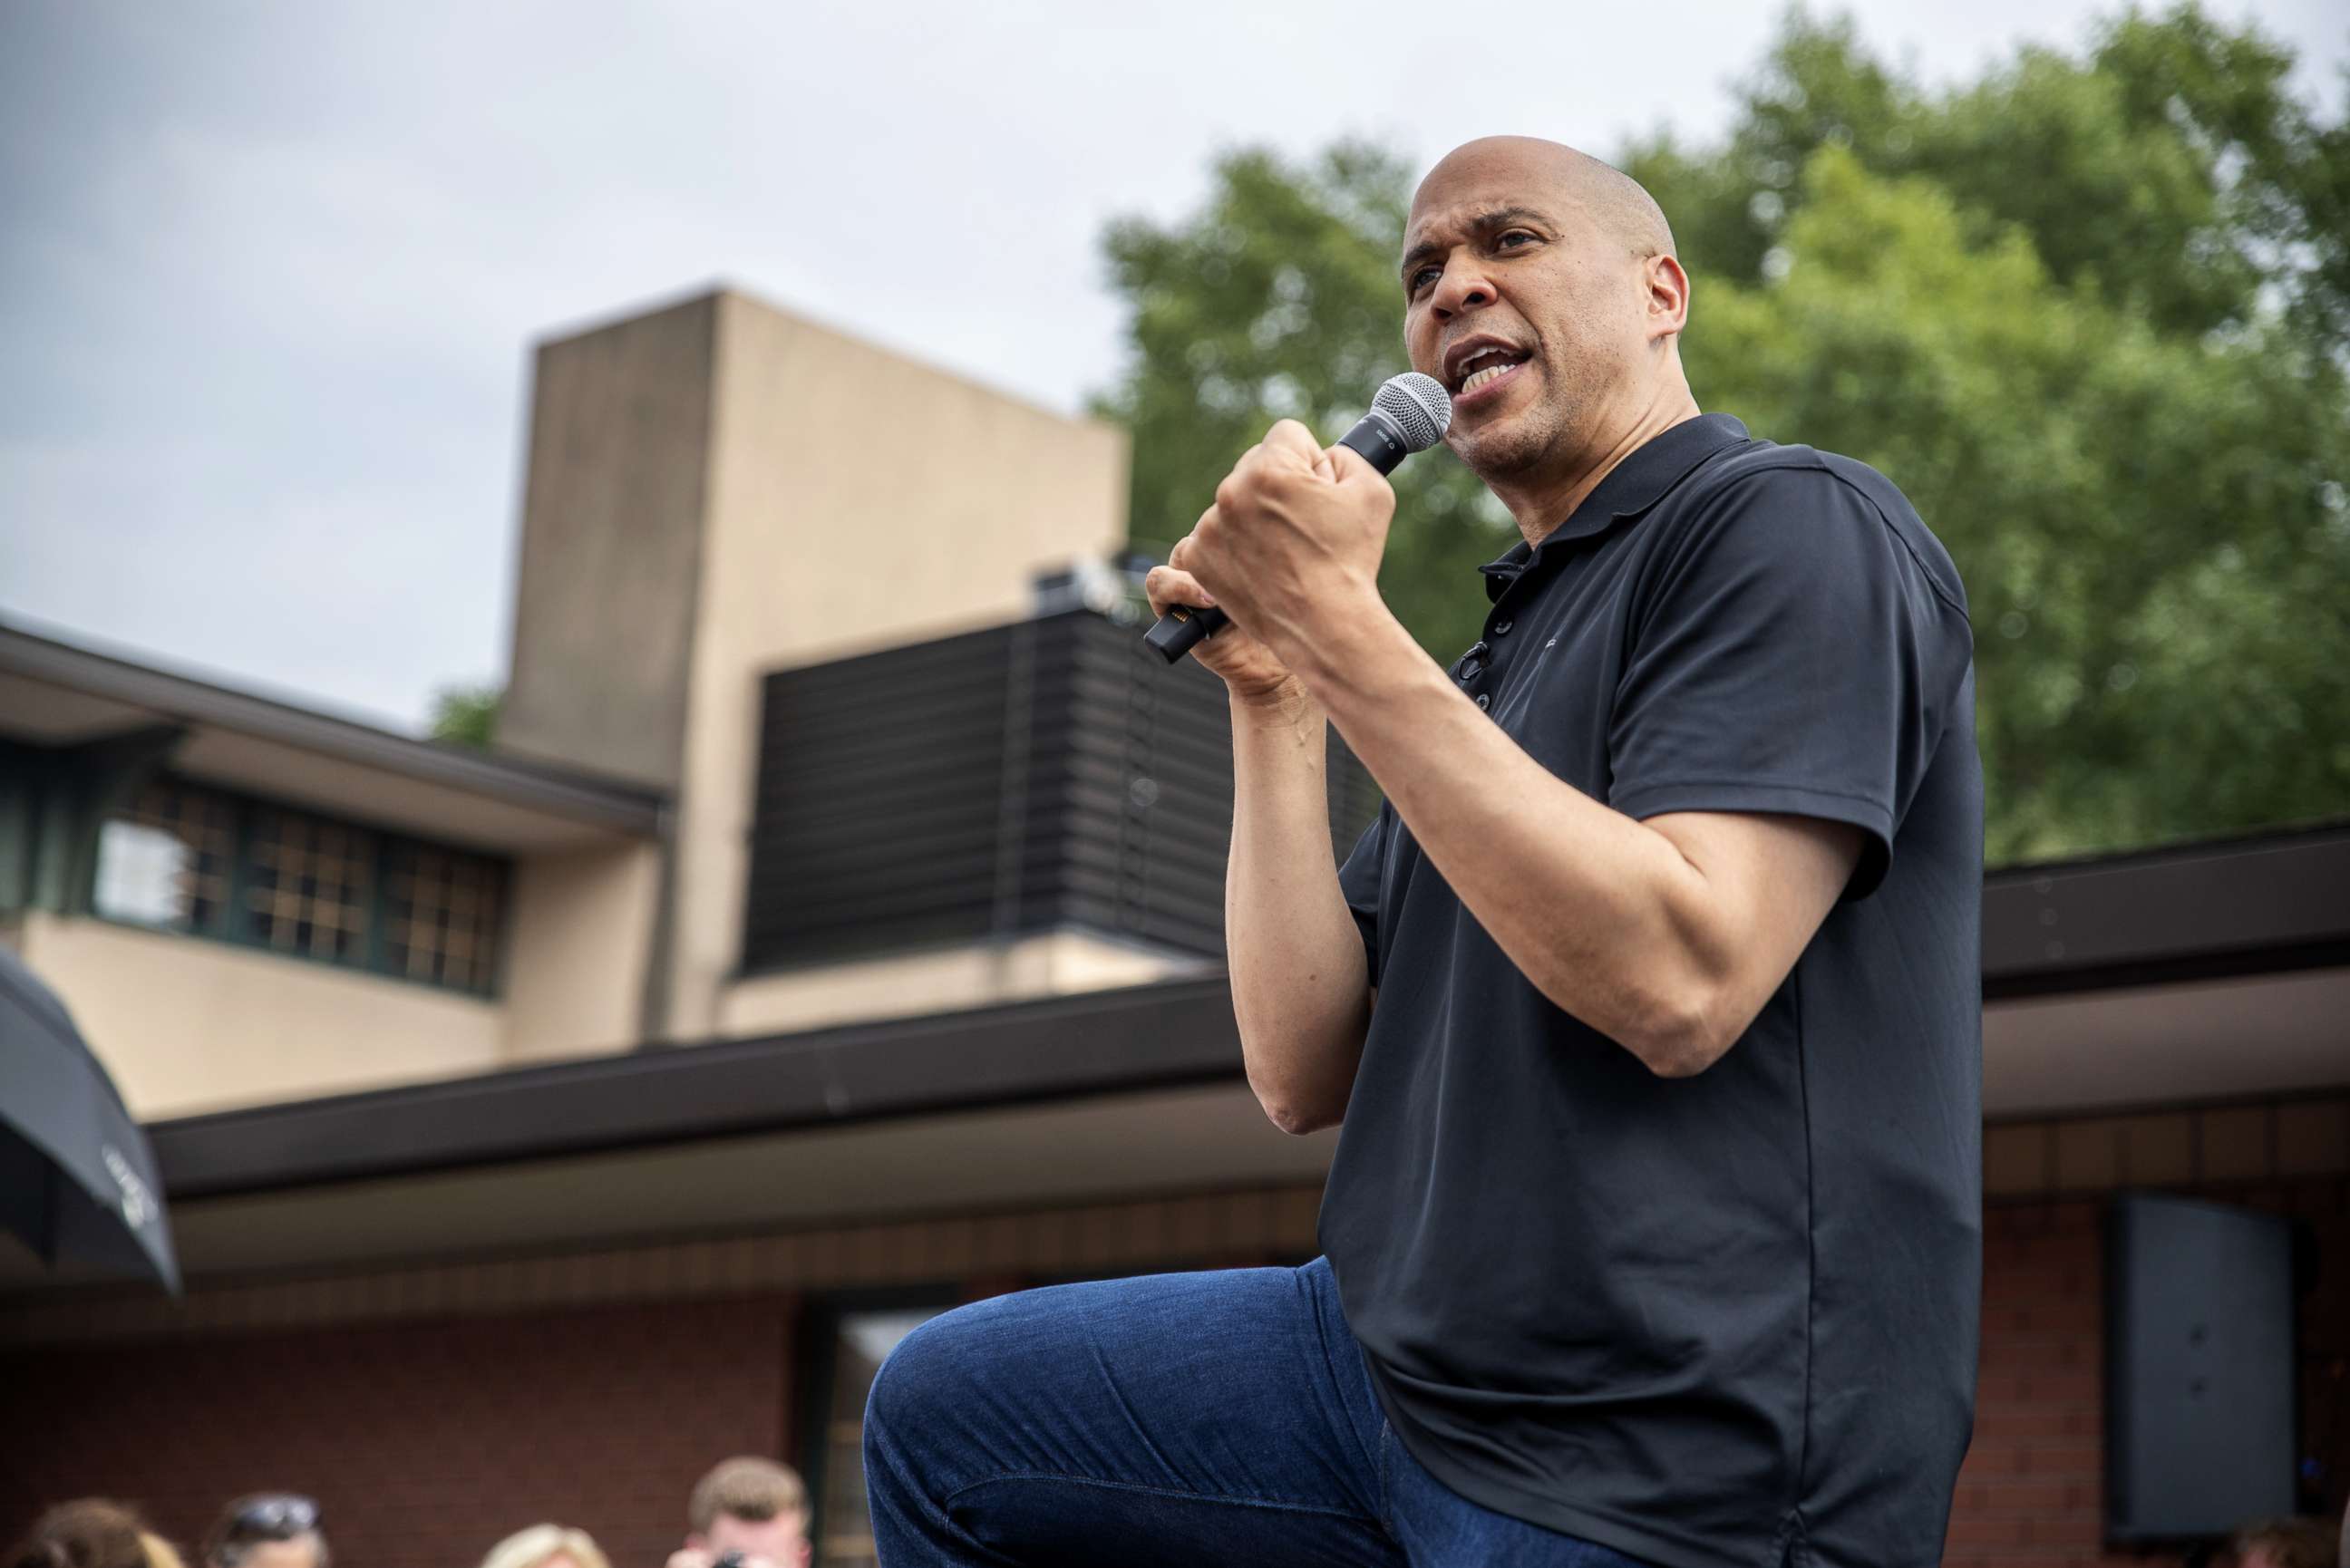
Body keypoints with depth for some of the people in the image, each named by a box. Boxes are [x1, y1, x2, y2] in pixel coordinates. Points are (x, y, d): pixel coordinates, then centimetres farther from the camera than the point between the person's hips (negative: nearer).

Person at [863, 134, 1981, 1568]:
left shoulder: (1794, 526, -7)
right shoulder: (1495, 667, 18)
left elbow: (1679, 982, -23)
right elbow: (1306, 1074, 10)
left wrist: (1338, 622, -18)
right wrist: (1273, 693, 3)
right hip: (1406, 1371, 8)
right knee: (942, 1416, 7)